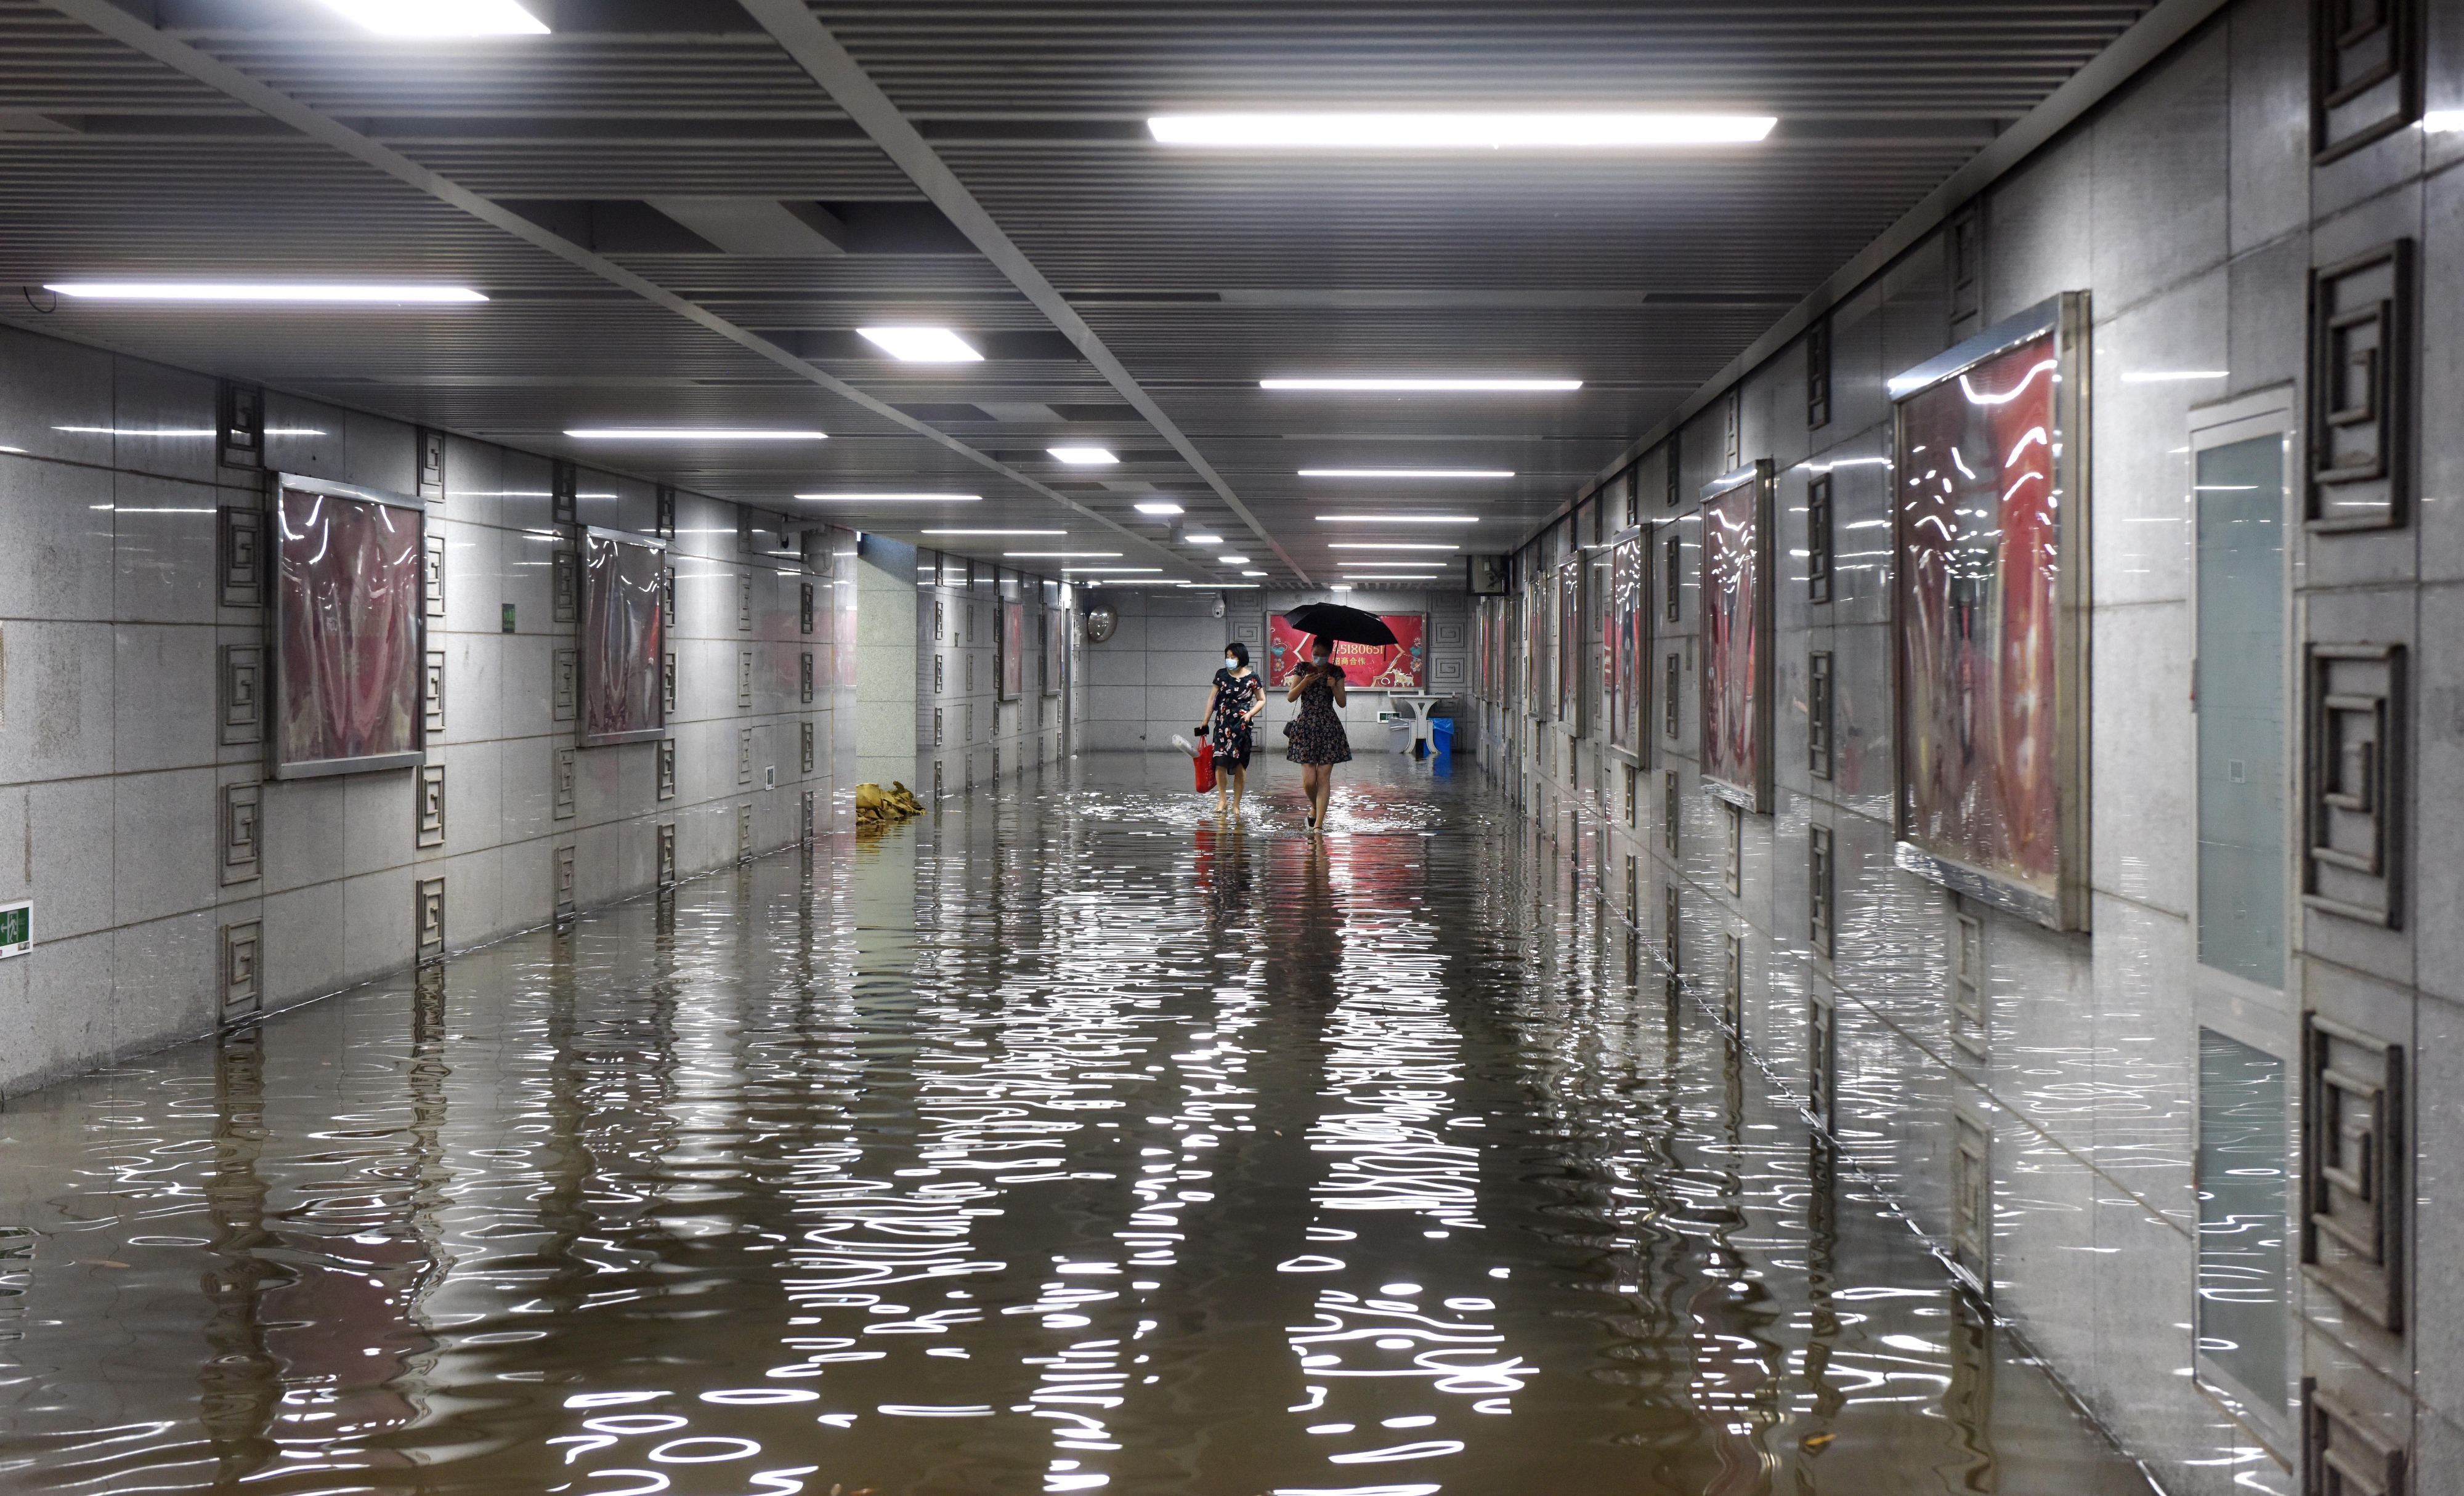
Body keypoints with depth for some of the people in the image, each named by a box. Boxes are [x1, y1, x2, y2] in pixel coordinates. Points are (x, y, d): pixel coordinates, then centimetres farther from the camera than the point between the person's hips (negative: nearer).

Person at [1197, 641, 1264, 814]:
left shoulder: (1251, 677, 0)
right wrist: (1205, 722, 12)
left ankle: (1236, 803, 7)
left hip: (1241, 726, -2)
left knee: (1240, 764, 0)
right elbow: (1212, 698, 13)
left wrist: (1250, 714, -8)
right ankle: (1222, 799, 2)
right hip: (1222, 724, 2)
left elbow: (1262, 700, 8)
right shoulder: (1222, 675, 7)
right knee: (1220, 761, -10)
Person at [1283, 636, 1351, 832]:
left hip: (1329, 727, 0)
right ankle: (1314, 806, 26)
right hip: (1306, 726, 0)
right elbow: (1291, 697, -2)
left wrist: (1334, 687, -15)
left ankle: (1318, 823, -4)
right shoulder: (1303, 669, 5)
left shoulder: (1336, 672, 5)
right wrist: (1304, 683, -18)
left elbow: (1342, 703, 2)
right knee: (1309, 780, -6)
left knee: (1324, 777, -5)